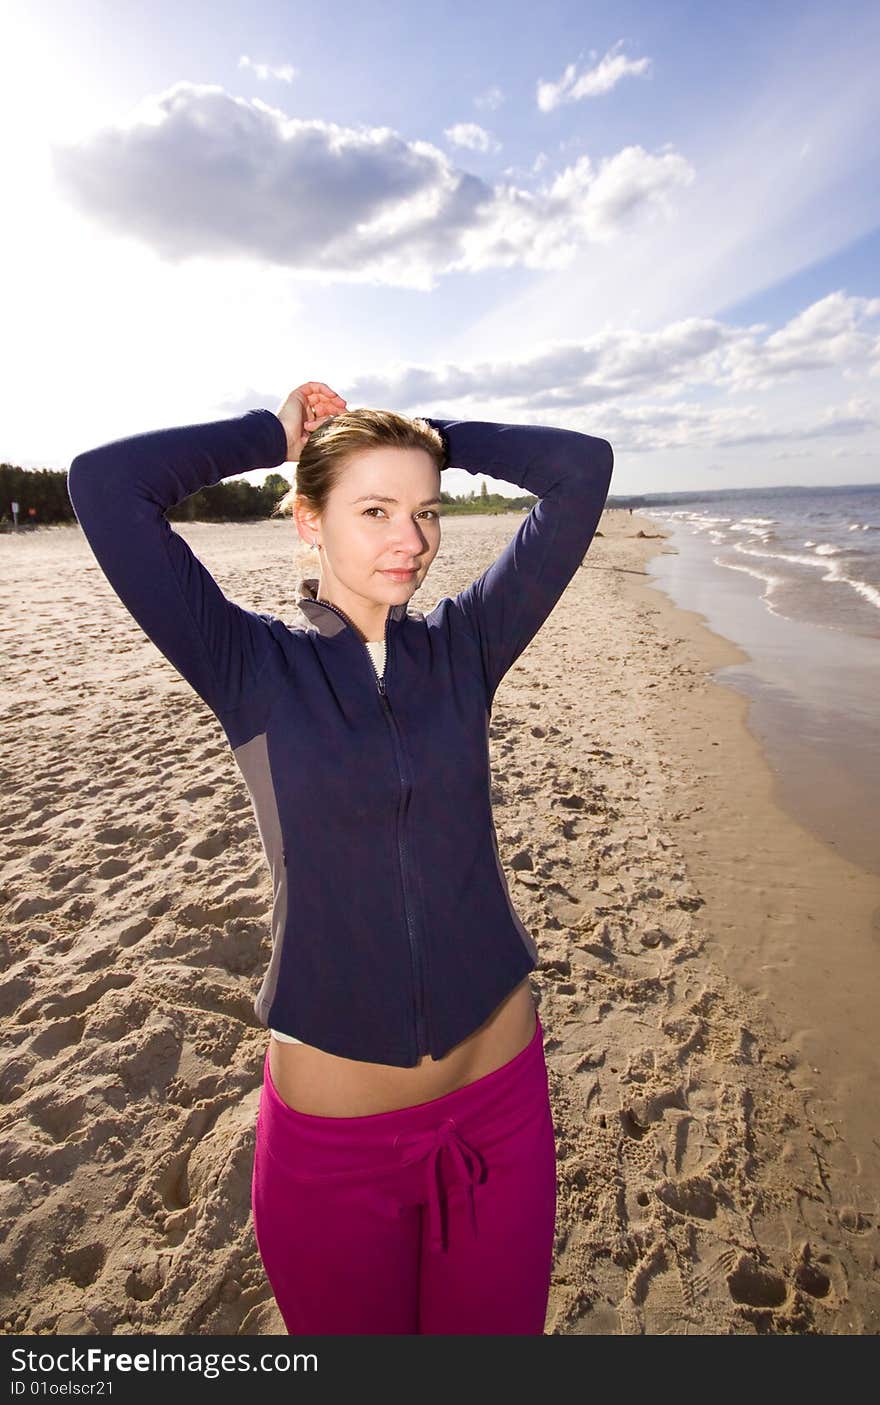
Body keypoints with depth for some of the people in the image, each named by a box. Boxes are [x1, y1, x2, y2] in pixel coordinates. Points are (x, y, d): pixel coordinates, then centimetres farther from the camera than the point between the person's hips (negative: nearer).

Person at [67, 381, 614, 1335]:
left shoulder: (464, 645, -3)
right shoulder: (253, 668, -9)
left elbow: (583, 466, -5)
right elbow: (102, 484, -17)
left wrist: (427, 432, 1)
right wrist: (273, 433, -5)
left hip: (503, 1094, 3)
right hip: (333, 1133, -2)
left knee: (496, 1326, 25)